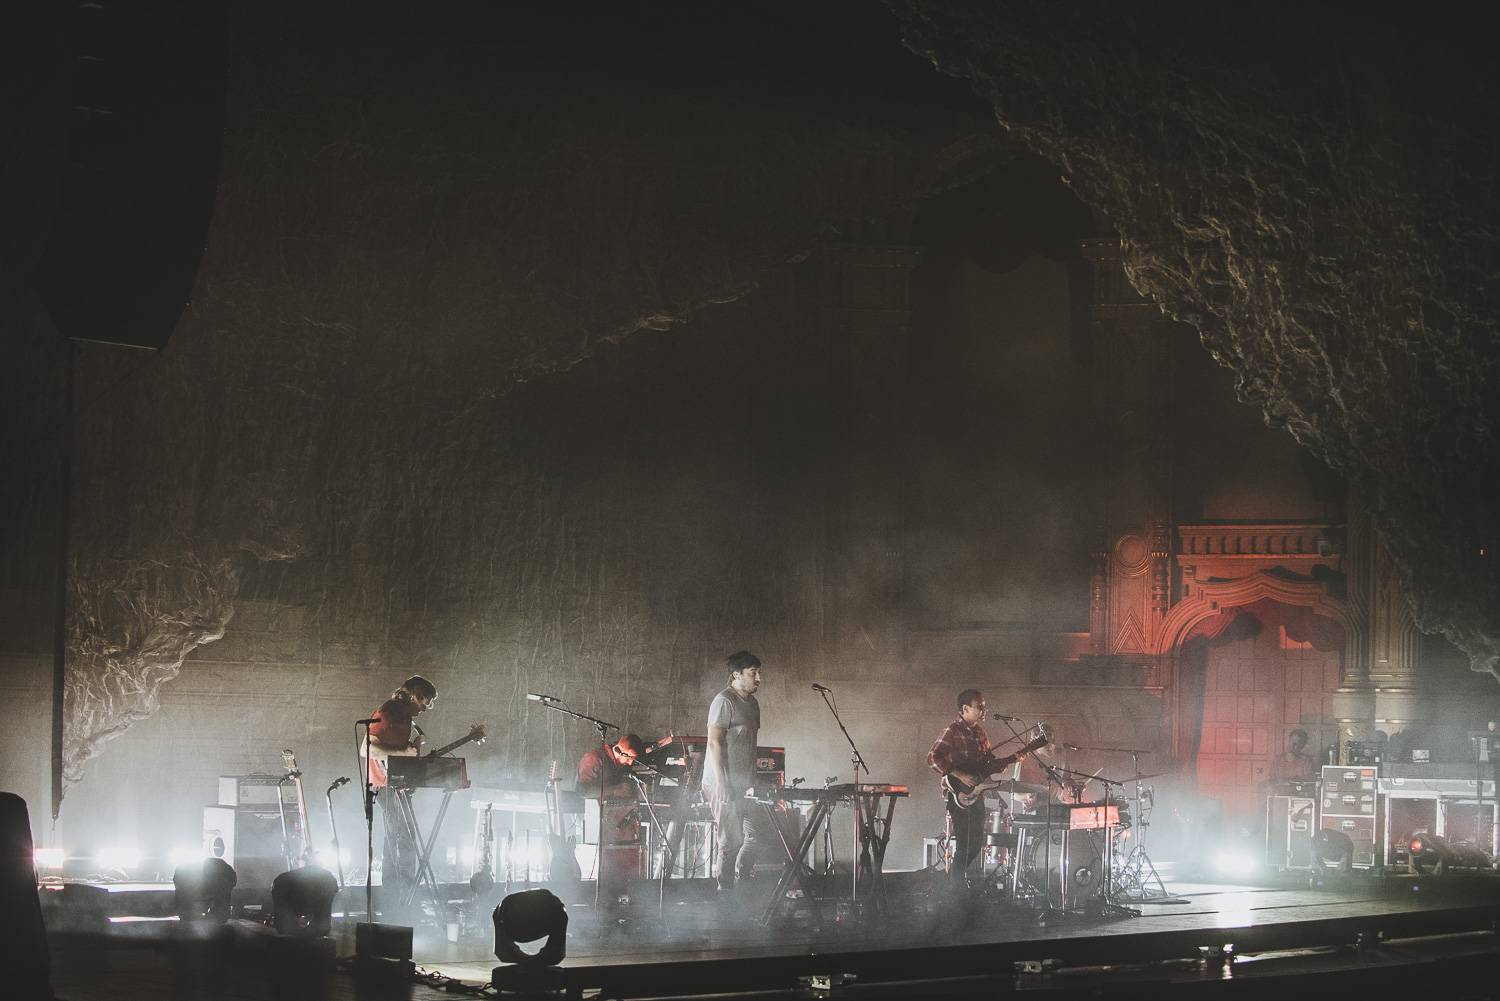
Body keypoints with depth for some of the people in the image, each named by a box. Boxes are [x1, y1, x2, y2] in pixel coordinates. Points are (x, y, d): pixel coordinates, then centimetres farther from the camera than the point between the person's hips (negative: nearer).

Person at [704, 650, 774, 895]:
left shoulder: (752, 703, 17)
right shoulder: (724, 701, -11)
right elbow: (715, 743, -16)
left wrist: (755, 782, 20)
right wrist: (722, 784, -21)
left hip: (745, 784, 9)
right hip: (725, 785, -9)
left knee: (764, 834, 8)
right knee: (732, 842, -7)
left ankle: (741, 876, 21)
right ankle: (725, 892, 2)